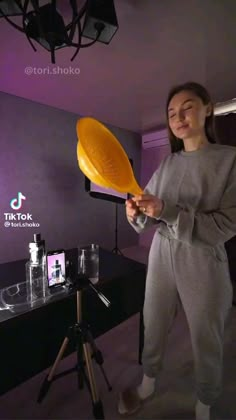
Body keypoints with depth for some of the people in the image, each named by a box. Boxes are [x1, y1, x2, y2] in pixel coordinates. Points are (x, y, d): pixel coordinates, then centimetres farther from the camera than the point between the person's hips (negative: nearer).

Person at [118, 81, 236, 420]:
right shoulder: (168, 162, 7)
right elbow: (151, 215, 5)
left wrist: (167, 211, -25)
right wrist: (137, 213, -18)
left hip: (203, 263, -3)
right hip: (162, 256, 4)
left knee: (206, 341, 16)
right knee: (153, 327, 20)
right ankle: (147, 386, 49)